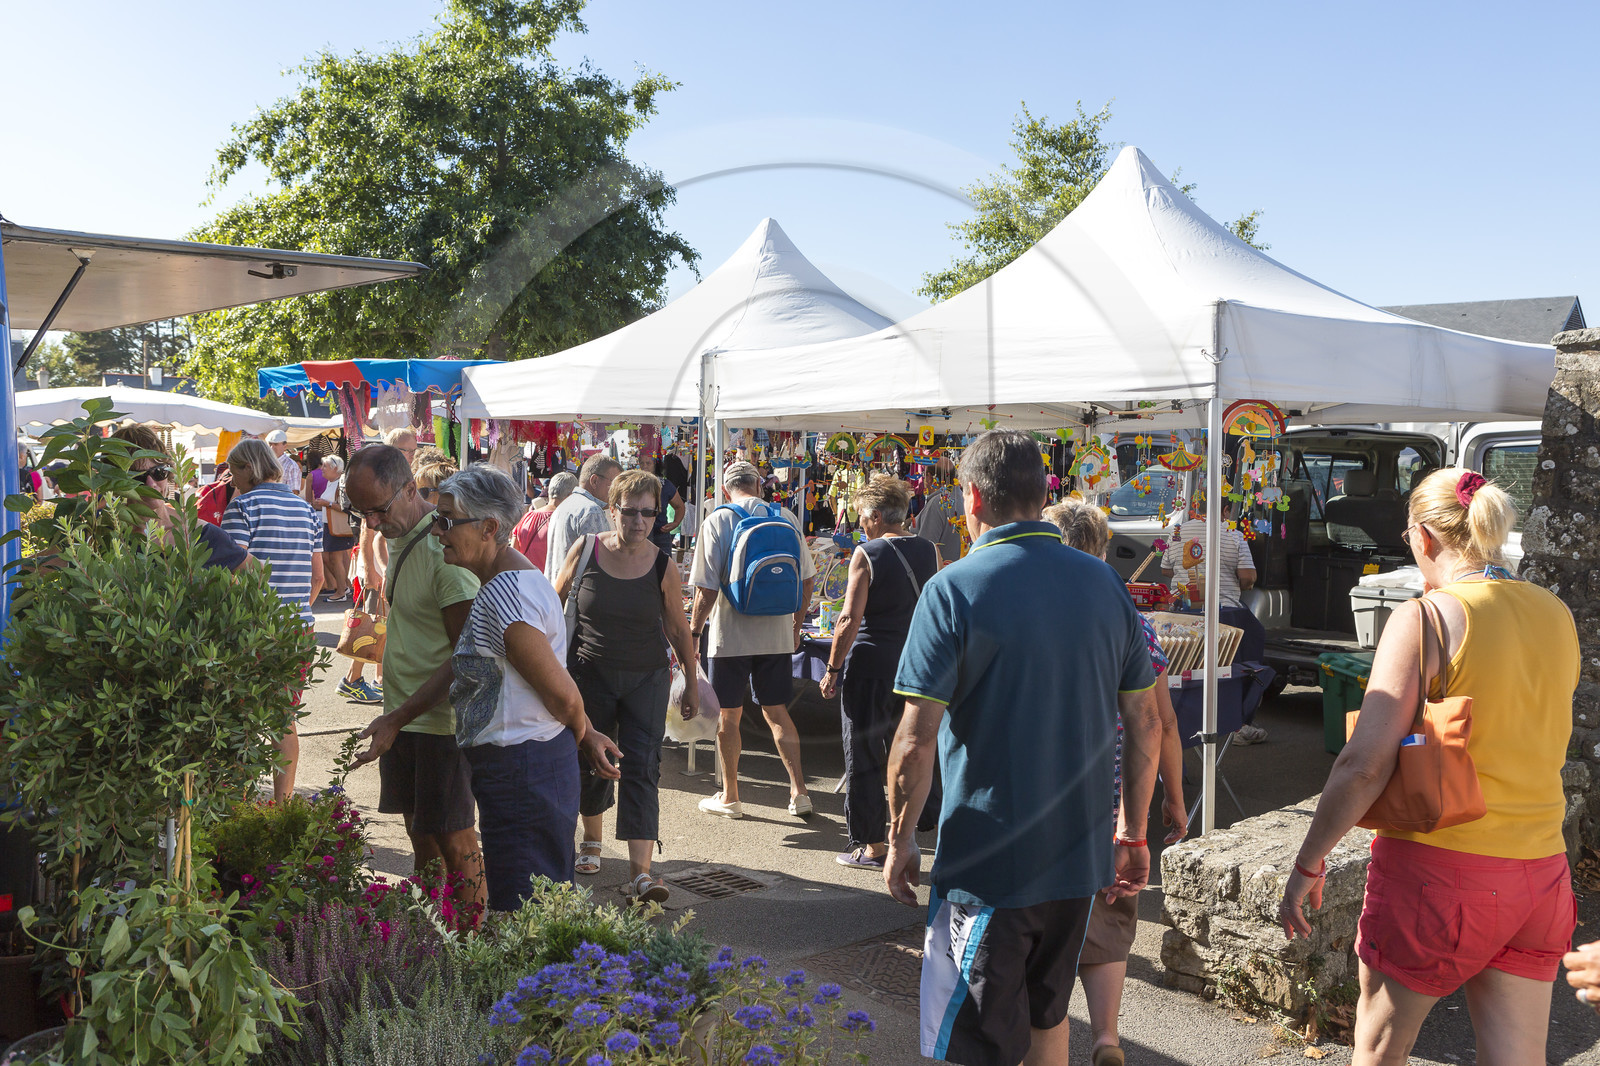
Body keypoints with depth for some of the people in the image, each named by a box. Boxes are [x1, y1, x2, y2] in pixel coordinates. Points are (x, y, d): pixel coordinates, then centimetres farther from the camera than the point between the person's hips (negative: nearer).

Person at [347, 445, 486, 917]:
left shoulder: (446, 548, -22)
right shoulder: (397, 536, 7)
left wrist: (397, 719, -23)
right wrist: (392, 715, 17)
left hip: (441, 715, -8)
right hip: (402, 712, 8)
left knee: (451, 835, -1)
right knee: (418, 828, 16)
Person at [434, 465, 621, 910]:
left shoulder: (505, 595, -23)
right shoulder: (510, 579, 12)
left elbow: (563, 694, -17)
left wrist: (582, 735, 1)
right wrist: (587, 736, 15)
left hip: (522, 770, -10)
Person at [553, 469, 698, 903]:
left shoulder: (663, 566, -8)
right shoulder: (585, 550, -8)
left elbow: (678, 628, 3)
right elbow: (555, 603, 7)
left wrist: (692, 683, 7)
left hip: (646, 677, -1)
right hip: (589, 673, 1)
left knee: (642, 767, -9)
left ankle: (640, 872, -10)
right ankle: (591, 839, 41)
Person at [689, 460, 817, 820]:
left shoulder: (717, 521, -7)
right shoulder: (786, 518, 3)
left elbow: (707, 588, -11)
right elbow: (807, 579, 7)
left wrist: (695, 630, 1)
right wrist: (796, 624, 20)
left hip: (731, 633, -3)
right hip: (777, 633, 3)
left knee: (729, 715, 8)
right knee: (777, 712, 13)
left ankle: (730, 797, 18)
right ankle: (799, 791, 9)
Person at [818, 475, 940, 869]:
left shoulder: (866, 554, -11)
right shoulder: (930, 551, 4)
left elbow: (850, 620, -14)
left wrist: (833, 669, -6)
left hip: (871, 663, -5)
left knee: (864, 758, 5)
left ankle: (872, 846, 10)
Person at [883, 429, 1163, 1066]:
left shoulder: (954, 589, -15)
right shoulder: (1106, 584, 2)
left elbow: (915, 743, -18)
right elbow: (1145, 724, 6)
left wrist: (900, 841, -4)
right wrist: (1132, 834, 15)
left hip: (987, 866, -5)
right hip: (1081, 856, 6)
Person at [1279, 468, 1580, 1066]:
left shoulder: (1425, 619, -14)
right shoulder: (1557, 617, 4)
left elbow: (1366, 764, -19)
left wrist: (1307, 865, -10)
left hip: (1441, 867, -6)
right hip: (1540, 871, 6)